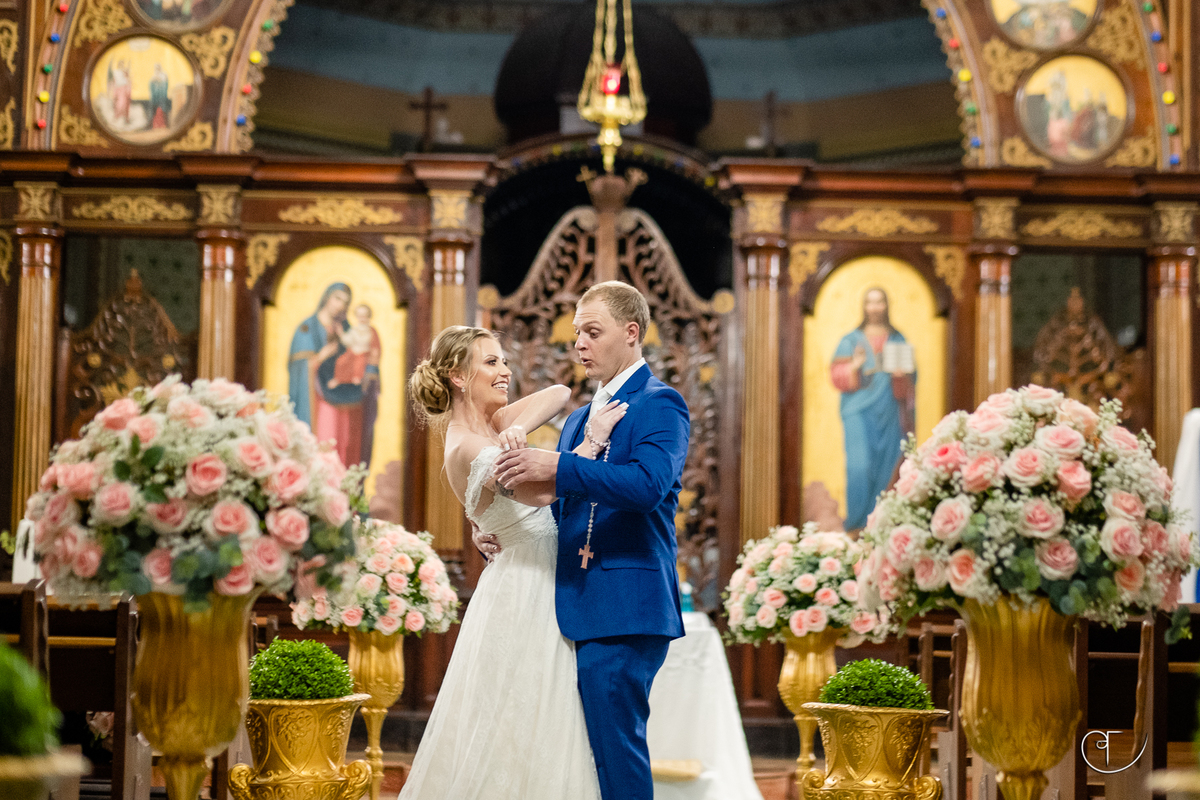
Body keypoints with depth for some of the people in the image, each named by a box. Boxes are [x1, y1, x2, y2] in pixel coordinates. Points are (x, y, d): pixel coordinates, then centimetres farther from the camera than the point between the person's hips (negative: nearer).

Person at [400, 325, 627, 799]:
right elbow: (540, 491, -27)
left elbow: (560, 394, 3)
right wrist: (595, 437, -19)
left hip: (543, 586, 9)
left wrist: (517, 430, -15)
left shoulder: (493, 423, 8)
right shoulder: (467, 448, -19)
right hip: (522, 594, -9)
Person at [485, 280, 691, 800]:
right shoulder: (578, 420, 23)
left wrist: (557, 467, -25)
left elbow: (648, 484, -21)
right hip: (580, 607, 9)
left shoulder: (659, 404, -4)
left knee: (614, 743, -12)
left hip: (625, 606, -8)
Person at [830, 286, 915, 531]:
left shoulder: (897, 340, 14)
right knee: (860, 467, -15)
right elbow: (838, 376, 0)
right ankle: (857, 524, -12)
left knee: (886, 469, -2)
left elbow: (911, 380, 12)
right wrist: (855, 366, -19)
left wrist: (901, 373, -10)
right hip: (860, 413, -2)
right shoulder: (851, 341, 8)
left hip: (889, 413, 2)